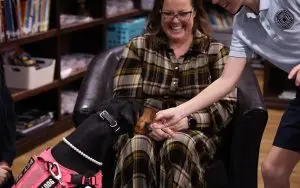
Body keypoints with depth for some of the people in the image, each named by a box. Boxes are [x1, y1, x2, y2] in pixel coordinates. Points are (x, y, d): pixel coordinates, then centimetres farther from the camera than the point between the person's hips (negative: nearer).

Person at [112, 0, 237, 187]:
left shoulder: (215, 51, 9)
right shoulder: (138, 47, 12)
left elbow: (226, 106, 2)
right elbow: (124, 99, 4)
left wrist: (189, 120, -15)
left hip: (196, 131, 0)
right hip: (143, 129, 1)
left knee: (178, 146, -37)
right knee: (136, 148, -36)